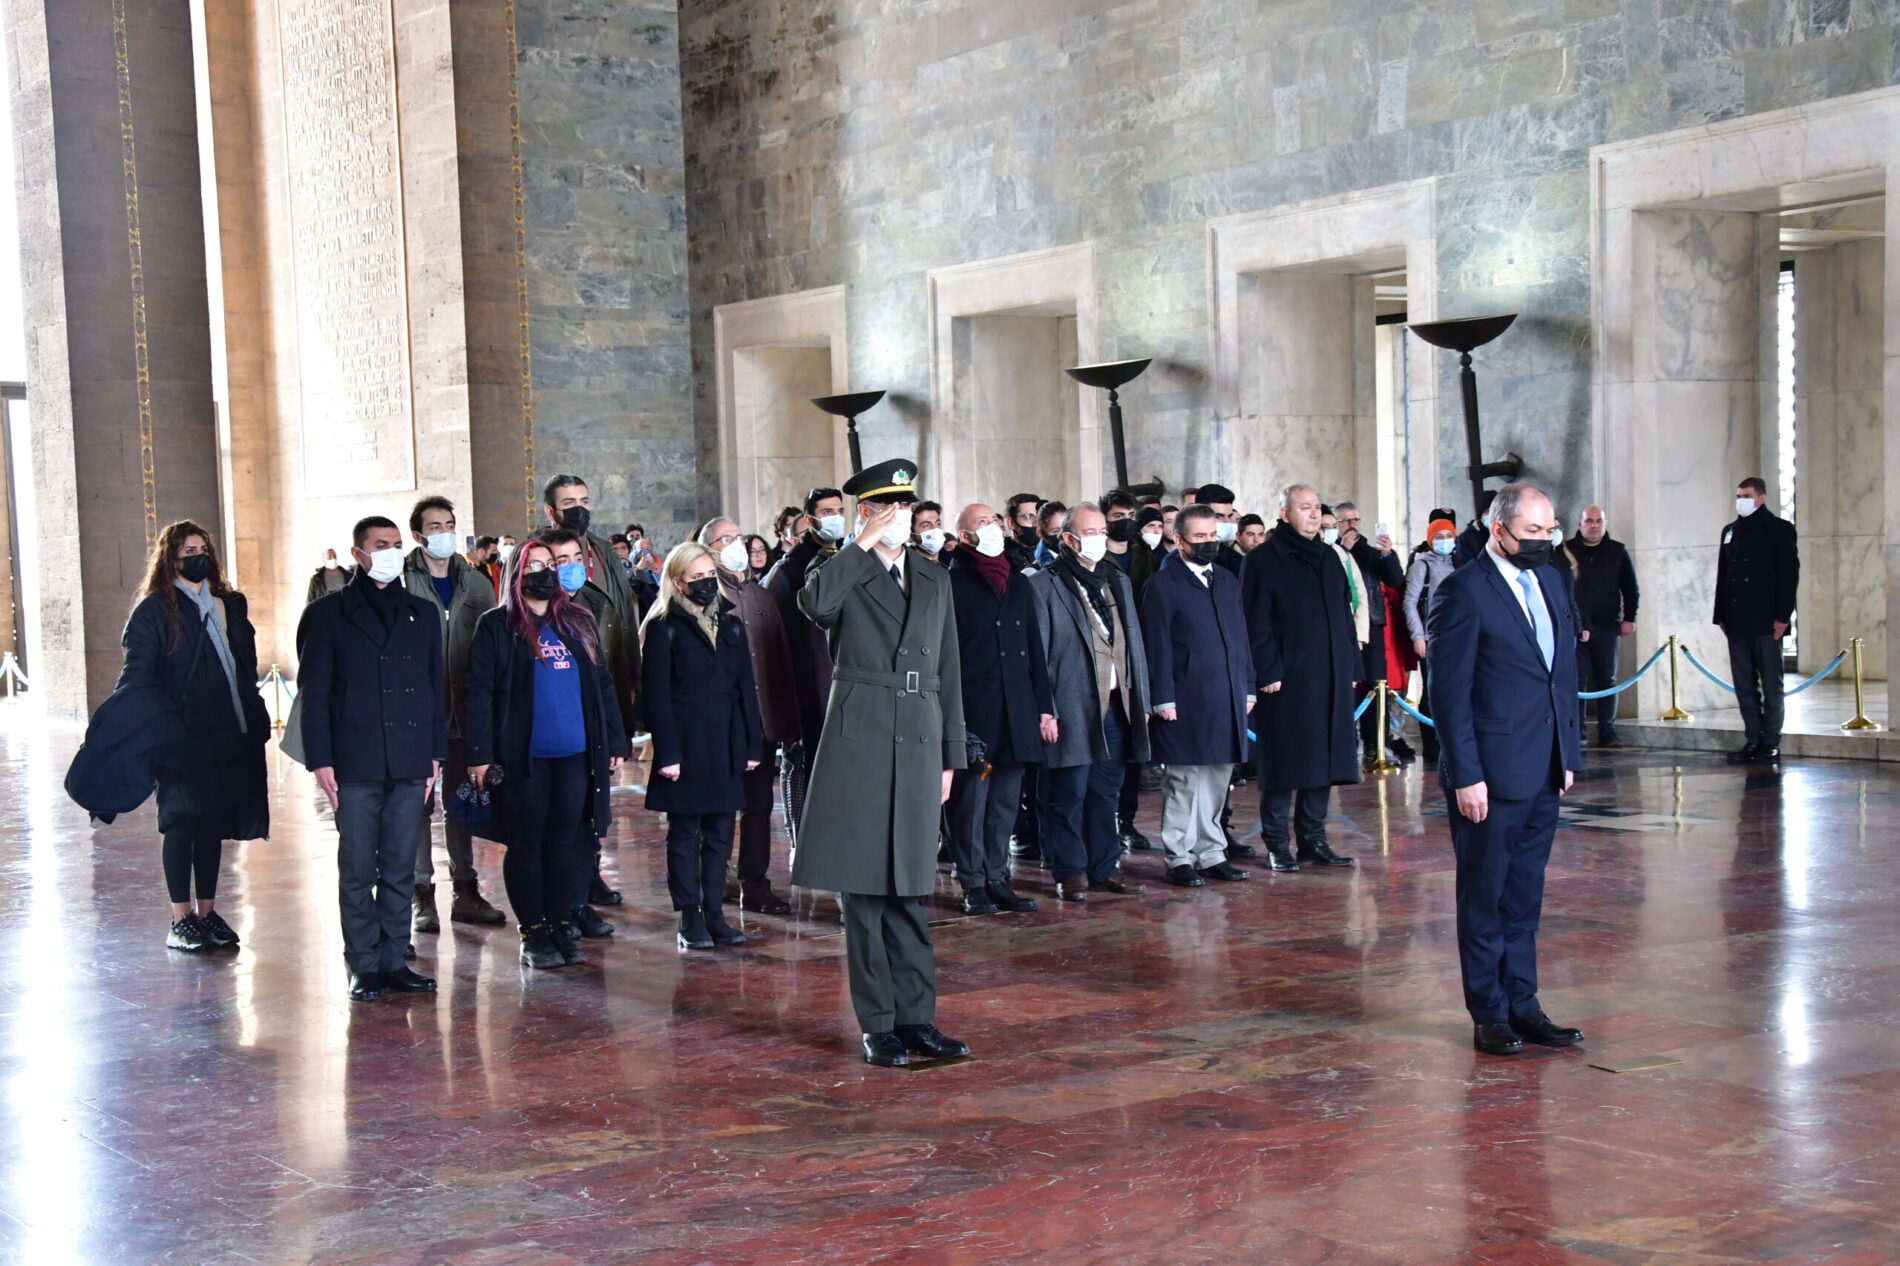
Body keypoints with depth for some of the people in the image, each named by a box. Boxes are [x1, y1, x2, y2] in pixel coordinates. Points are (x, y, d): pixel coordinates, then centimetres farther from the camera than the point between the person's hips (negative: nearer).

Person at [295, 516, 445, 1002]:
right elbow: (313, 693, 0)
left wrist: (436, 755, 9)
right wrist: (321, 760, -7)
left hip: (410, 765, 3)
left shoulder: (422, 615, 14)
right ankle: (364, 967, 7)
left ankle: (394, 962, 14)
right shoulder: (327, 615, 4)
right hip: (355, 765, -3)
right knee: (358, 871, 1)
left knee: (400, 870, 6)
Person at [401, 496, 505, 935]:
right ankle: (423, 896, 10)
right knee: (419, 805, 3)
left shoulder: (476, 583, 8)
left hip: (464, 715, 4)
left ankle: (466, 892, 20)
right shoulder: (402, 584, -6)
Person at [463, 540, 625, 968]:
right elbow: (479, 692, -6)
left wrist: (614, 743, 10)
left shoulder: (579, 621, 13)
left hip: (576, 755, 4)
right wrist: (479, 754, -13)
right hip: (522, 756, -4)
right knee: (526, 844, 4)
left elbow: (603, 684, 15)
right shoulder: (497, 626, -1)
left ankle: (560, 928, 18)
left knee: (566, 842, 8)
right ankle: (533, 934, 12)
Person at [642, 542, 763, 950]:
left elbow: (746, 687, 12)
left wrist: (753, 744, 6)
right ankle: (690, 918, 9)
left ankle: (714, 913, 15)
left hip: (726, 747, 5)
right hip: (686, 746, -5)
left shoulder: (730, 623, 13)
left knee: (720, 834, 8)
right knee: (685, 835, 3)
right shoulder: (664, 628, -3)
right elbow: (657, 694, -7)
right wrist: (667, 753, -14)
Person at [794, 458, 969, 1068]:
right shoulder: (845, 574, 2)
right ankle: (878, 1024, 7)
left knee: (908, 888, 8)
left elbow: (949, 673, 17)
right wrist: (865, 544, -14)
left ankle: (916, 1017, 14)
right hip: (858, 740, -4)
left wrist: (950, 756, 13)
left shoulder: (935, 581, 17)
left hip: (919, 744, 4)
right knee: (862, 887, 0)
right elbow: (815, 604, -24)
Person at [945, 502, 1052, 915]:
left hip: (1016, 712, 6)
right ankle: (973, 884, 7)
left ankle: (998, 879, 17)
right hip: (973, 710, -6)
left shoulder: (1018, 583, 17)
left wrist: (1044, 706, 12)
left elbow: (1034, 648, 18)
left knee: (1006, 802, 10)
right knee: (971, 800, -2)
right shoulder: (953, 583, -2)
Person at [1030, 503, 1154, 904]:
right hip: (1073, 708, -6)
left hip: (1117, 705, 6)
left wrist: (1142, 699, 12)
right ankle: (1071, 873, 7)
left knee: (1106, 793, 12)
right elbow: (1038, 654, -7)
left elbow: (1135, 643, 18)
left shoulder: (1119, 581, 17)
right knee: (1069, 795, -1)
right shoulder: (1045, 585, -4)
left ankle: (1105, 867, 20)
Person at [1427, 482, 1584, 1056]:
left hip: (1544, 771, 7)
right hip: (1491, 772, -7)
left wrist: (1568, 752, 12)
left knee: (1524, 897, 14)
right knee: (1485, 898, 5)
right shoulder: (1464, 590, -12)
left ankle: (1521, 1004, 22)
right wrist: (1465, 775, -16)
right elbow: (1449, 692, -13)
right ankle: (1489, 1014, 15)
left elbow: (1565, 670, 17)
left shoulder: (1549, 581, 11)